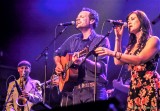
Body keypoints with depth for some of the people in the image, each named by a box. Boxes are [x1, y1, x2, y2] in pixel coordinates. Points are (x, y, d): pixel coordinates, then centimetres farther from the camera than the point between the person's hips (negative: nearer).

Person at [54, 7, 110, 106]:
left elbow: (101, 68, -11)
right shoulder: (73, 39, 15)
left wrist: (84, 61, -28)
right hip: (75, 90, 5)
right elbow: (58, 54, 29)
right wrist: (59, 65, 8)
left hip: (94, 90, -5)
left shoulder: (102, 40, -2)